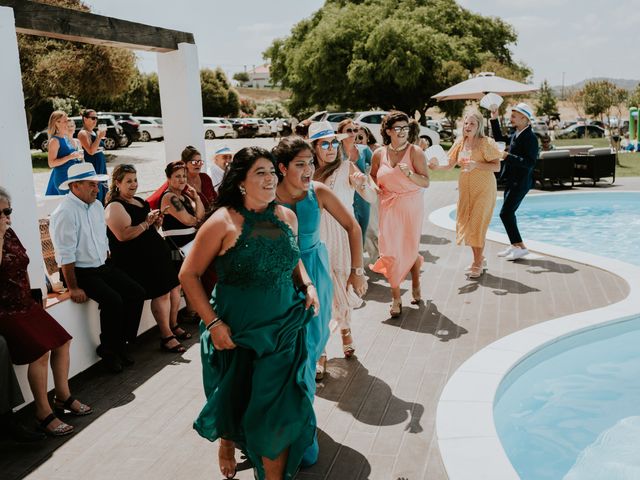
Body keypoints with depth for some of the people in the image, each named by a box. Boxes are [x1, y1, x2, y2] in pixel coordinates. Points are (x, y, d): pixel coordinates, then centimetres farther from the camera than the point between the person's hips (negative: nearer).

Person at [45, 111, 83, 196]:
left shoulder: (66, 138, 14)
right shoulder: (54, 140, -11)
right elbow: (51, 163, -17)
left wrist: (77, 156, 9)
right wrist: (69, 157, -23)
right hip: (62, 177, -8)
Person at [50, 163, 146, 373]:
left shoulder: (97, 205, 8)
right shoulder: (65, 213, -18)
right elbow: (66, 255, -20)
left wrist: (109, 268, 13)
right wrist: (73, 288, -20)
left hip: (103, 265, 8)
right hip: (81, 271, -8)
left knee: (137, 293, -5)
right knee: (113, 300, -26)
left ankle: (121, 343, 6)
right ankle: (108, 350, -4)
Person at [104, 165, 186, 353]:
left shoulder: (140, 202, 19)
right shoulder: (114, 207, -8)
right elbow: (123, 235, -21)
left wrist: (156, 223, 7)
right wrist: (146, 223, -21)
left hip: (156, 251, 9)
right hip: (136, 258, -9)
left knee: (175, 285, 6)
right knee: (161, 292, -14)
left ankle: (173, 326, 23)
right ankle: (166, 336, -5)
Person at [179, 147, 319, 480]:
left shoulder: (287, 216, 0)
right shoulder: (223, 222, -15)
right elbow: (188, 274, -10)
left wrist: (307, 285, 0)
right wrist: (213, 323, -16)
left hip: (284, 329, 3)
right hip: (236, 333, -3)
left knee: (279, 412, 5)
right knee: (234, 402, 20)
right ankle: (227, 444, 54)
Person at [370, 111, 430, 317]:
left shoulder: (415, 152, -6)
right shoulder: (379, 154, 3)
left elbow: (426, 182, -11)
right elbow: (372, 177, 19)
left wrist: (409, 174, -25)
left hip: (411, 207, -2)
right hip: (388, 207, 2)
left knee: (410, 248, 9)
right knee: (391, 250, -3)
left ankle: (416, 284, 38)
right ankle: (396, 297, 8)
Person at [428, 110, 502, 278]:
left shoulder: (486, 143, -11)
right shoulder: (460, 143, 5)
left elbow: (497, 166, -13)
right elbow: (450, 165, 5)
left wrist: (476, 164, -26)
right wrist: (436, 166, -15)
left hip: (483, 188, -6)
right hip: (465, 188, 6)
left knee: (477, 224, -5)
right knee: (465, 224, 10)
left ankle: (477, 264, 8)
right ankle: (480, 260, 27)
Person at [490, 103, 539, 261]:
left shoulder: (530, 138, -18)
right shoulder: (516, 135, 10)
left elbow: (530, 162, -24)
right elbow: (499, 138, 25)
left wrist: (508, 156, -25)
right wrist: (494, 120, 15)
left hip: (520, 182, -9)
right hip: (512, 181, 9)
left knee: (505, 213, -11)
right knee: (509, 213, 14)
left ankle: (521, 247, -4)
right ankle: (514, 245, 25)